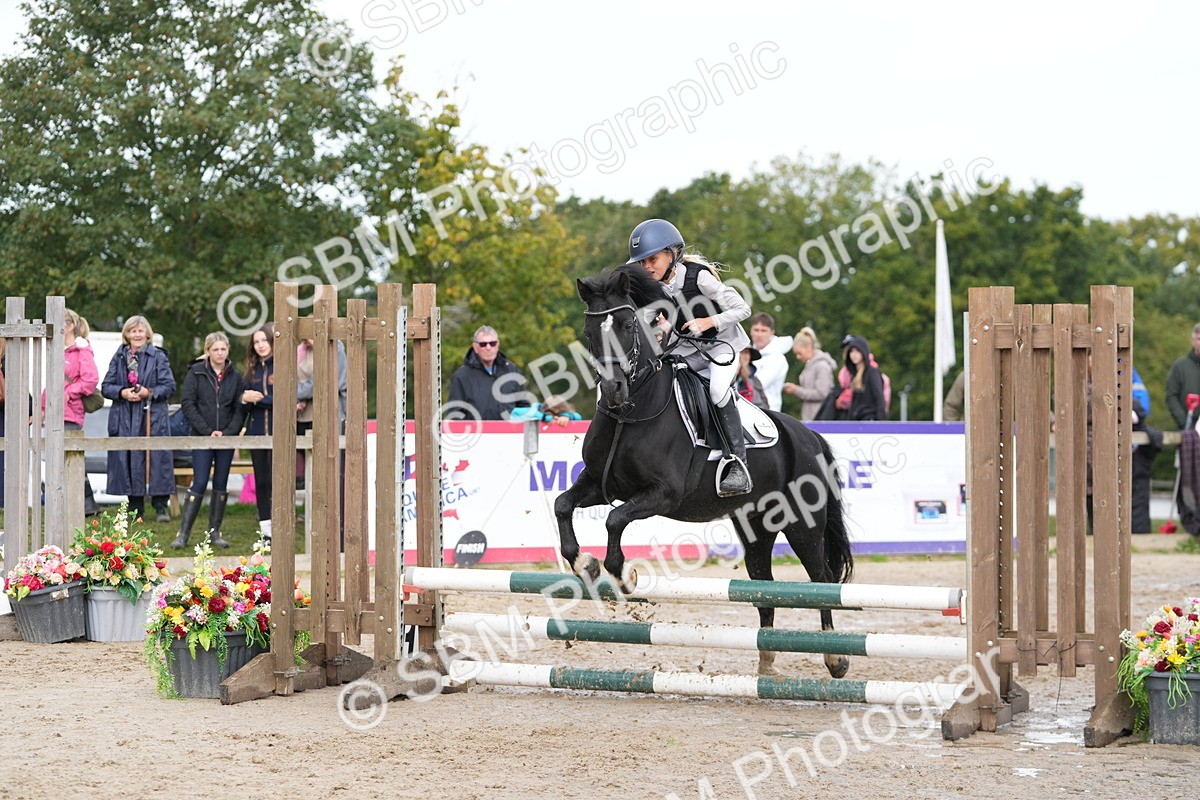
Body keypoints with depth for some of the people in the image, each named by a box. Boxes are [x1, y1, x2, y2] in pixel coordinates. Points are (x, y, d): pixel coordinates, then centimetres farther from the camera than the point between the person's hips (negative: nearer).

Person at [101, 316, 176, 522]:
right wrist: (122, 392, -10)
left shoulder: (158, 356, 4)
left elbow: (169, 386, 0)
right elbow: (106, 386, 9)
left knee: (156, 459, -6)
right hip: (124, 419, 3)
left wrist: (149, 393, -15)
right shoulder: (119, 357, 12)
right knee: (128, 460, 2)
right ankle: (135, 507, 9)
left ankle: (160, 506, 0)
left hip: (153, 418, -3)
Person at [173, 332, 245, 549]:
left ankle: (214, 532, 12)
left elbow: (239, 409, 5)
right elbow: (188, 404, -6)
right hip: (201, 437, -3)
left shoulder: (235, 376, 6)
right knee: (199, 484, -9)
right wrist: (208, 431, -13)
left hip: (227, 438, 3)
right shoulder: (196, 373, -1)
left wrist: (228, 432, -11)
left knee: (220, 485, 6)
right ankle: (183, 533, -5)